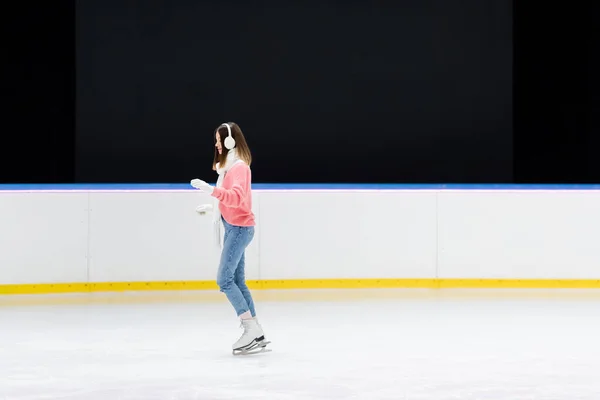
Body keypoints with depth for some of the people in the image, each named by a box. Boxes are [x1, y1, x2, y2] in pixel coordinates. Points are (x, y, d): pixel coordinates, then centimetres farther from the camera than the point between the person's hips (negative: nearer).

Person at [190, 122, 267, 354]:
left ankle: (251, 327, -12)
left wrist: (210, 189, -41)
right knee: (237, 282, 8)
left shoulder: (239, 167, -15)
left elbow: (237, 197, -32)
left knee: (224, 279, -13)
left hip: (239, 227, -10)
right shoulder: (229, 165, 15)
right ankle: (256, 333, 9)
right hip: (233, 227, 10)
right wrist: (212, 207, 28)